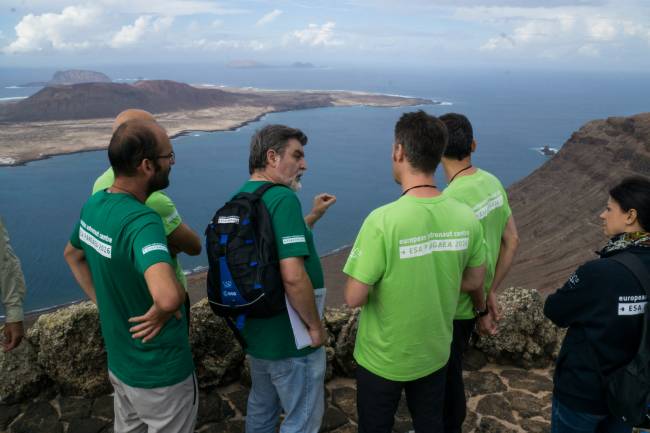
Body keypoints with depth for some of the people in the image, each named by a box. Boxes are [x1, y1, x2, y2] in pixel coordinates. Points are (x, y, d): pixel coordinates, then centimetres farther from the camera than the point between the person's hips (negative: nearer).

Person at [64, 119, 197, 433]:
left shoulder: (93, 204, -5)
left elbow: (72, 255, 15)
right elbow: (168, 296, -49)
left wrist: (103, 302, 11)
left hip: (119, 363, 8)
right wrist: (163, 312, -27)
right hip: (160, 374, -7)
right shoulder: (141, 222, -32)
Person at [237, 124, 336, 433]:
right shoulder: (282, 198, -24)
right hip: (290, 339, -8)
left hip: (255, 330, 9)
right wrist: (315, 326, -18)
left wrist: (313, 216, 15)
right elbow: (293, 275, -32)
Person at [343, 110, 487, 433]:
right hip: (435, 353, 4)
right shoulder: (466, 218, -13)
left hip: (382, 358, -4)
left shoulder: (383, 220, -29)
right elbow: (474, 281, 2)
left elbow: (354, 298, -22)